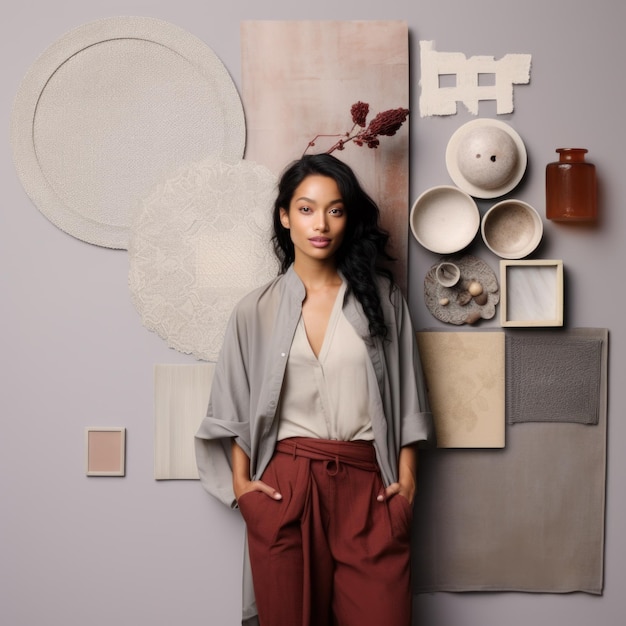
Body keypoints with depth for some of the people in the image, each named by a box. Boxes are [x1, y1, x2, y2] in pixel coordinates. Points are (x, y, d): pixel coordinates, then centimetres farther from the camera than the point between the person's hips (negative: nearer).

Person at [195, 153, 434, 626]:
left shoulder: (381, 298, 7)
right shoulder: (257, 310, 7)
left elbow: (406, 397, 8)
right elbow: (235, 407, 11)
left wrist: (407, 477, 1)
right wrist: (240, 480, 0)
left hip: (368, 485, 0)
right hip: (285, 483, 0)